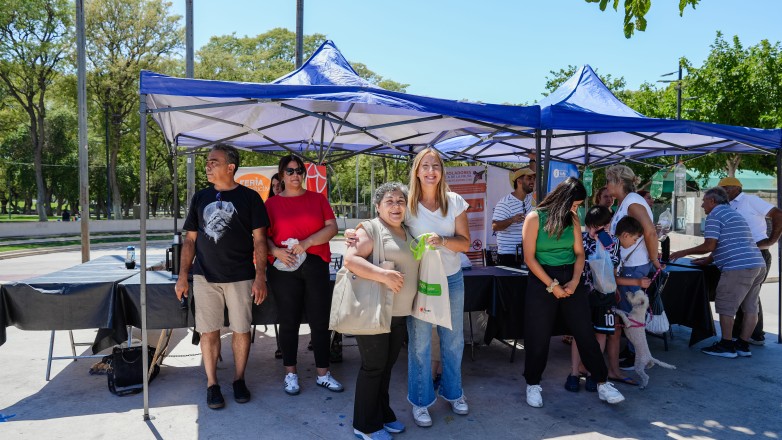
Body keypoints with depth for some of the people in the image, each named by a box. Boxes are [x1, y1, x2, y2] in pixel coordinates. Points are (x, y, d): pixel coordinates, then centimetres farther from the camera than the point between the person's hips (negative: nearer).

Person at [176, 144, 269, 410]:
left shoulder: (249, 198, 0)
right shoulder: (200, 198, 9)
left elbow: (259, 239, -3)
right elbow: (190, 239, 11)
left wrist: (260, 276, -10)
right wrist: (183, 275, 5)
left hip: (240, 277, -2)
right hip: (205, 277, 2)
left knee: (241, 330, 5)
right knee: (209, 331, 5)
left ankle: (239, 380, 22)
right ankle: (212, 384, 18)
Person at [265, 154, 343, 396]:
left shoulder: (318, 199, 9)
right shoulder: (272, 203, 7)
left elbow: (332, 227, 1)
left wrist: (306, 243, -13)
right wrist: (276, 251, -16)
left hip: (316, 265, 1)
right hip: (284, 268, -1)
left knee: (320, 321, 4)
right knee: (289, 322, 6)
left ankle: (323, 374, 16)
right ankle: (291, 373, 20)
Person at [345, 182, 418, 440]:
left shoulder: (409, 234, 14)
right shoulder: (370, 229, -10)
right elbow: (350, 259, -22)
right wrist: (384, 275, -28)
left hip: (400, 313, 7)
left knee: (387, 365, 18)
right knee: (373, 366, 2)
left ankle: (382, 413, 34)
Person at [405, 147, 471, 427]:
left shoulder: (455, 202, -2)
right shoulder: (407, 204, -7)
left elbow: (465, 243, -3)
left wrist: (442, 240, -23)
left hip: (452, 280, 3)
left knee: (453, 340, 15)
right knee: (420, 343, 4)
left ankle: (452, 391, 38)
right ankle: (420, 400, 24)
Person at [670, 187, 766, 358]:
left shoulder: (714, 215, -4)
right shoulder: (733, 214, 26)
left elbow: (709, 246, -11)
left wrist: (683, 253, -1)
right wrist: (708, 260, 27)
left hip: (738, 268, -10)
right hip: (758, 265, 10)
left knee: (725, 307, -1)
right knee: (750, 307, 12)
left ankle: (726, 346, 5)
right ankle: (743, 345, 19)